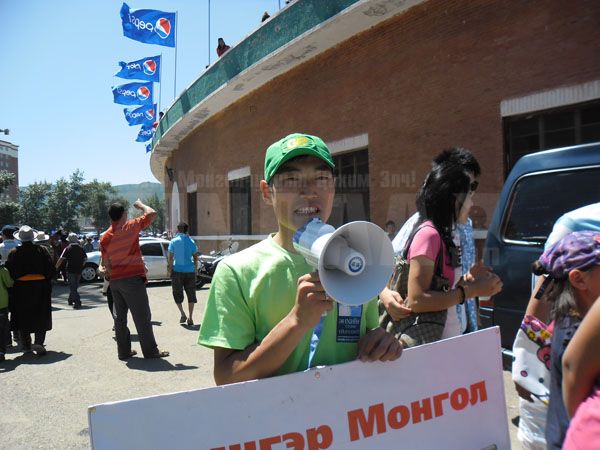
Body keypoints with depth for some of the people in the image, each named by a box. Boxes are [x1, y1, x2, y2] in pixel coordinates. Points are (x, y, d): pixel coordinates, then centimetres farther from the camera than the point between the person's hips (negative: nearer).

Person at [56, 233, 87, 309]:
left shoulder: (68, 249, -7)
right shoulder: (81, 248, 6)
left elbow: (61, 259, -10)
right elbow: (85, 258, 12)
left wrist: (56, 267, -2)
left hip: (70, 270, -5)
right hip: (79, 270, 5)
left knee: (73, 287, -4)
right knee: (74, 286, 19)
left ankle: (77, 302, -17)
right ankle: (71, 300, 33)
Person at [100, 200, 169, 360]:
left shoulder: (105, 237, 7)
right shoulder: (131, 227, -9)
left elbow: (106, 263, 11)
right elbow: (152, 214, -8)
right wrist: (140, 205, 10)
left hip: (114, 281, 6)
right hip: (133, 278, -6)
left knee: (119, 316, 12)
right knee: (142, 316, -1)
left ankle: (124, 351, 17)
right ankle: (150, 351, 5)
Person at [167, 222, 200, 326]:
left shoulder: (173, 242, -4)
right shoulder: (191, 242, 2)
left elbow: (170, 258, -7)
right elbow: (195, 257, 6)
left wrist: (169, 269, 1)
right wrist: (196, 269, 16)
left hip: (177, 271, -2)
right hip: (190, 271, 2)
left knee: (177, 293, 13)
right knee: (191, 295, 8)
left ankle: (183, 314, 4)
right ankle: (190, 318, 6)